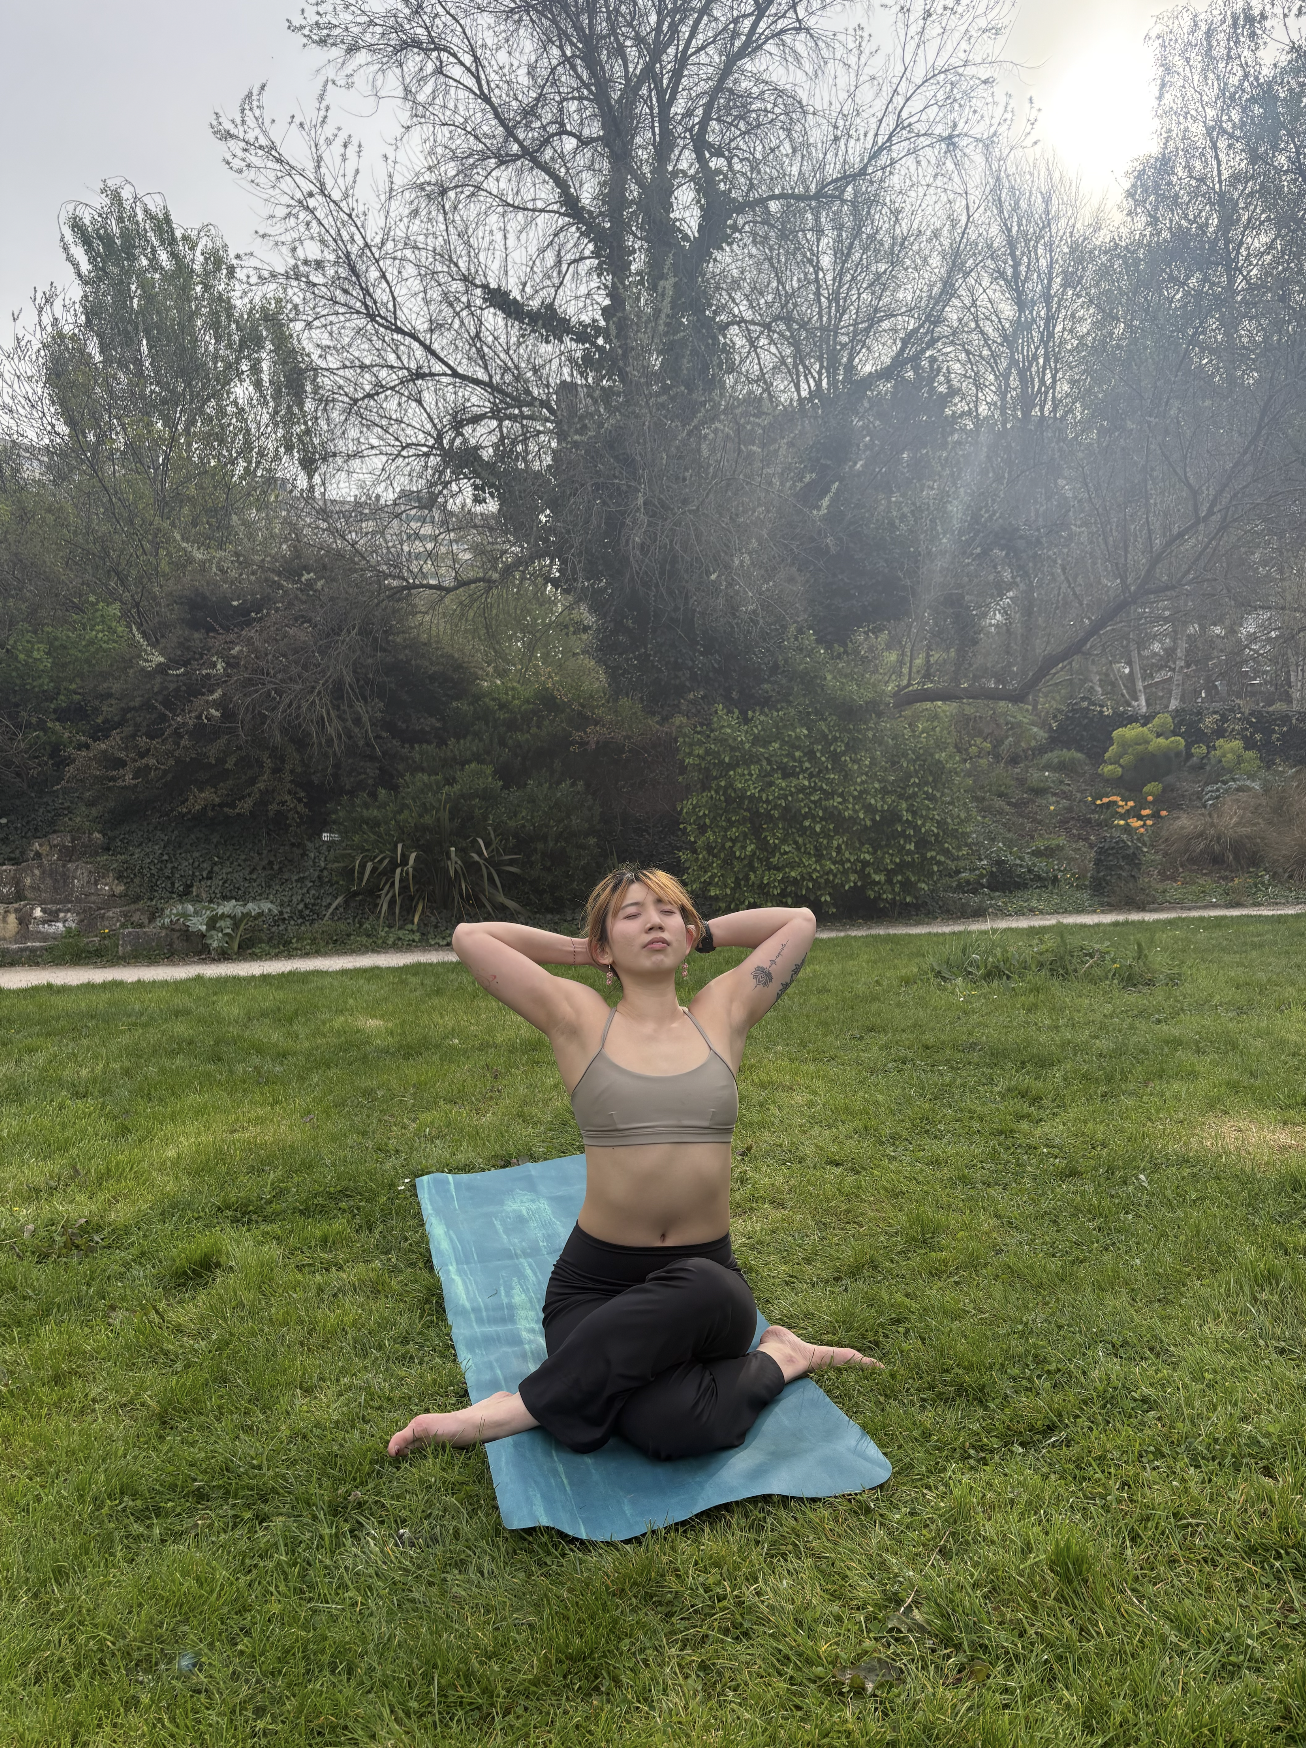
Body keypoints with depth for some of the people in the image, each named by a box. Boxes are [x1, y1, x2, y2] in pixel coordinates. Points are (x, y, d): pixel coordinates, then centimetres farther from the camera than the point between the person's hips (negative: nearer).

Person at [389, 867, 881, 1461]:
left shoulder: (721, 1015, 6)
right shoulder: (581, 1023, 1)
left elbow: (800, 920, 14)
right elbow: (469, 936, 0)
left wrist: (700, 935, 16)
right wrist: (582, 952, 8)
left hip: (707, 1275, 4)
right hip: (596, 1281, -3)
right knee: (669, 1423, -35)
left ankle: (519, 1407, -14)